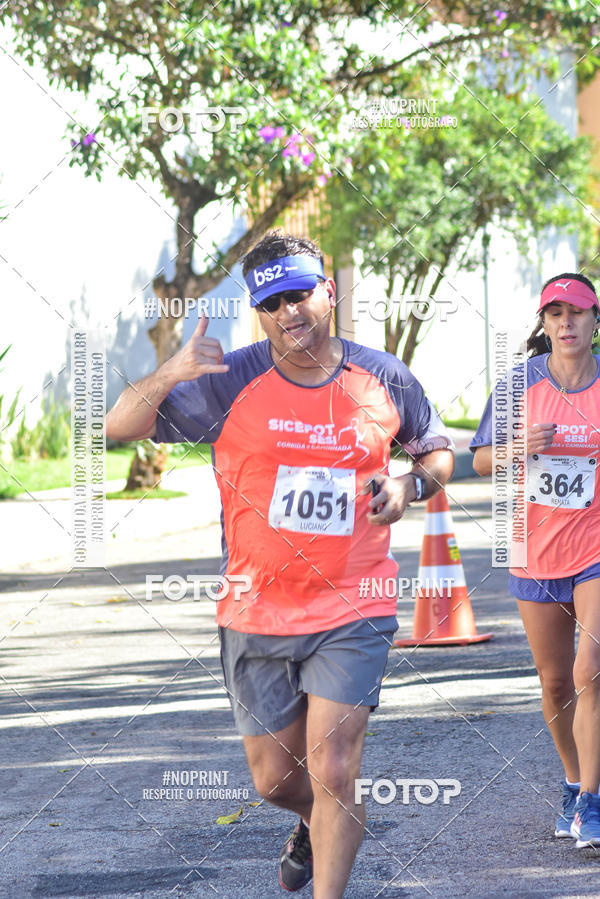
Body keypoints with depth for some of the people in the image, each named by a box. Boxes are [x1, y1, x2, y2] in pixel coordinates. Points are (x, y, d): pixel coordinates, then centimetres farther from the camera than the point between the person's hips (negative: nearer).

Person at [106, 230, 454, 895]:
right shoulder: (231, 383, -5)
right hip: (256, 616, 1)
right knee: (274, 778, 15)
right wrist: (171, 374, -29)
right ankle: (315, 822, 49)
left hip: (352, 614, -1)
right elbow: (120, 427, -9)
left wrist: (410, 485, -6)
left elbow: (438, 451, 17)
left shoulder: (383, 380, 0)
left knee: (333, 772, -13)